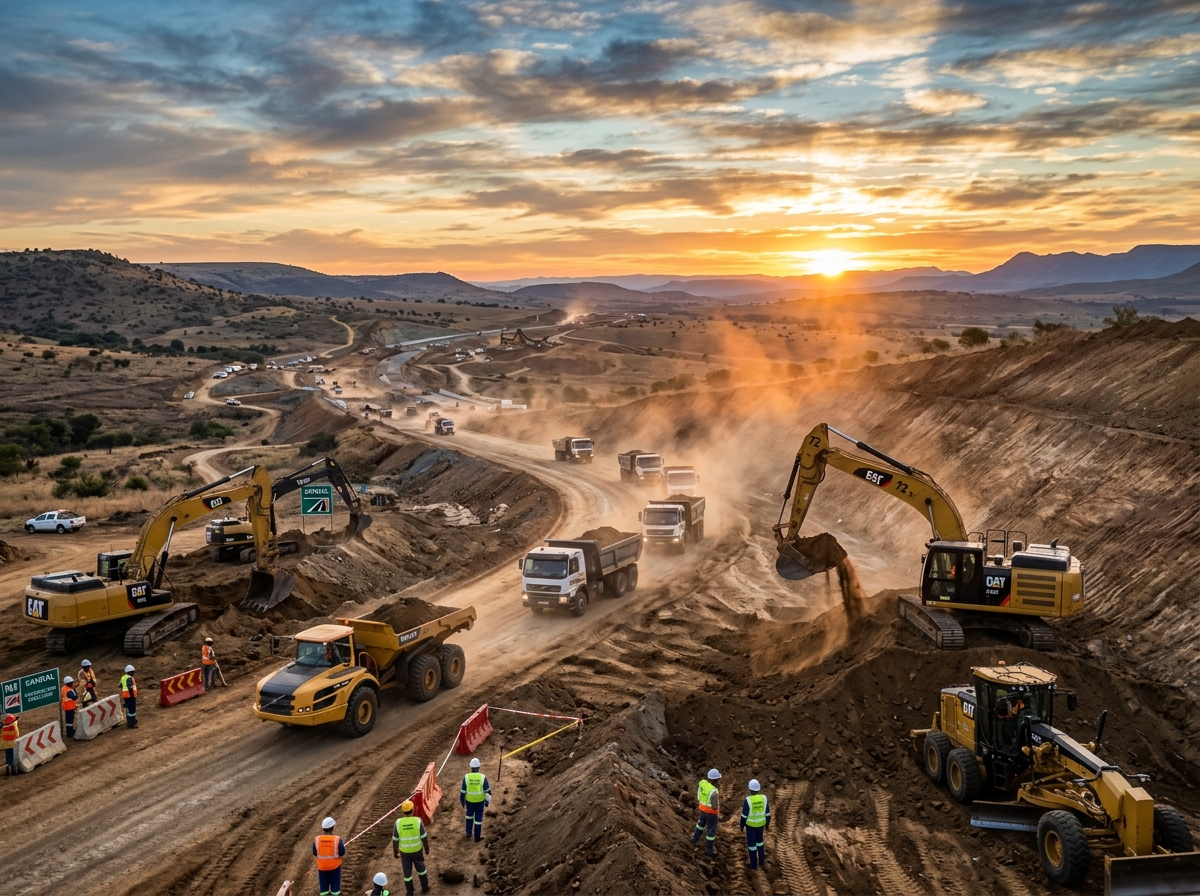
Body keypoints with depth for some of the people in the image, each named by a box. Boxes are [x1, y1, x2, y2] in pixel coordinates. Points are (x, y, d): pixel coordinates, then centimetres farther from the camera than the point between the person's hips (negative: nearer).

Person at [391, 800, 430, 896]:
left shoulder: (398, 822, -20)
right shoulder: (418, 821, -22)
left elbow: (395, 840, -11)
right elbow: (424, 837, -14)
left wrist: (395, 851, 6)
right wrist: (427, 848, 3)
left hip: (404, 851, 0)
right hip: (417, 850, 0)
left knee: (407, 871, 18)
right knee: (420, 868, 24)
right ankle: (425, 887, 39)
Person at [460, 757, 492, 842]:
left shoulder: (466, 777, -19)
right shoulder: (483, 777, -20)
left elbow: (462, 791, -9)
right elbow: (488, 791, -11)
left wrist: (462, 801, 8)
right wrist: (487, 801, 5)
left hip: (469, 801, 1)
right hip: (480, 801, -1)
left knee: (469, 814, 29)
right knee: (478, 818, 16)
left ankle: (468, 833, 30)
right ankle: (477, 837, 25)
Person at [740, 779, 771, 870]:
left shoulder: (748, 800, -24)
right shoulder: (764, 798, -13)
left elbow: (744, 815, -15)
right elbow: (767, 813, -3)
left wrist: (742, 826, 0)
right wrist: (767, 824, 12)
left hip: (750, 824, -4)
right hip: (760, 824, 4)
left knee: (751, 844, 13)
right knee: (759, 840, 27)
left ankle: (754, 865, 24)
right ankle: (762, 861, 31)